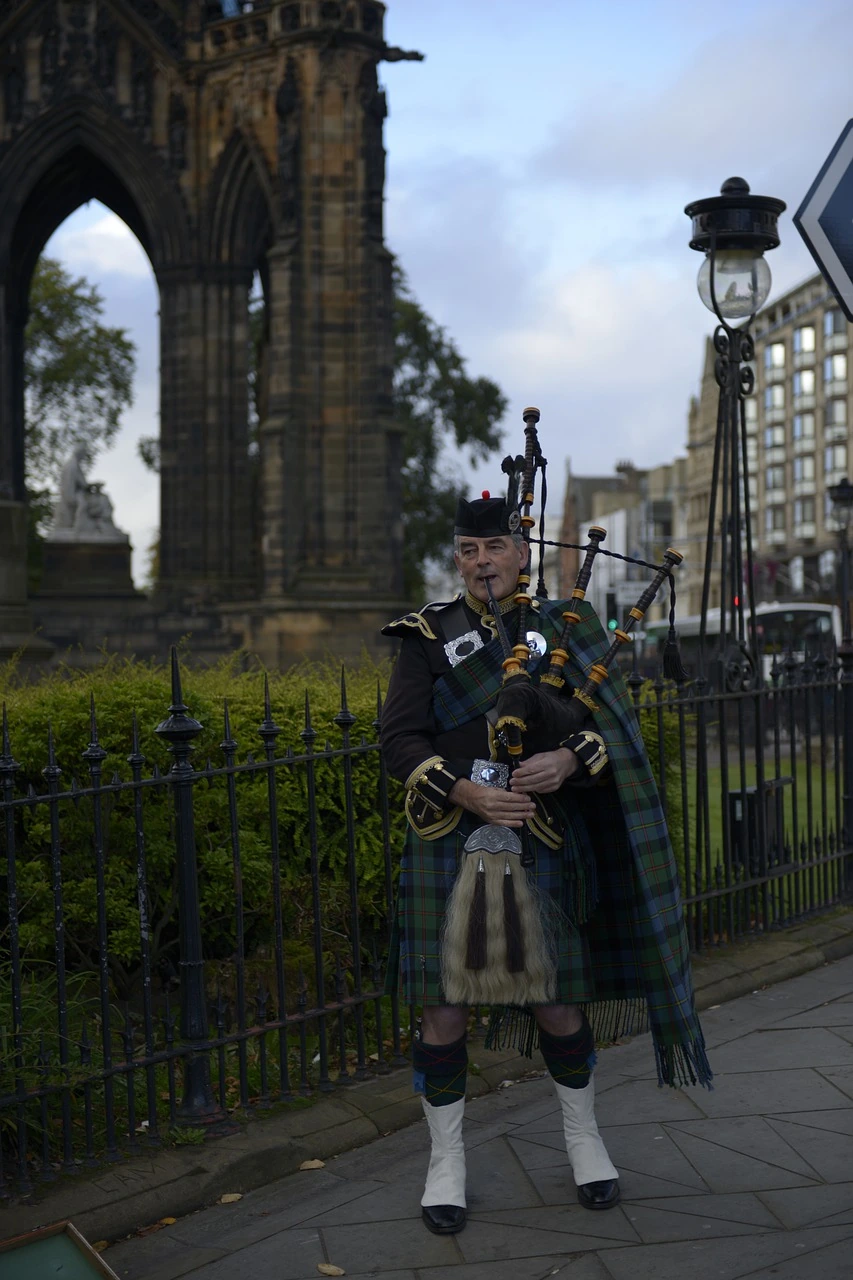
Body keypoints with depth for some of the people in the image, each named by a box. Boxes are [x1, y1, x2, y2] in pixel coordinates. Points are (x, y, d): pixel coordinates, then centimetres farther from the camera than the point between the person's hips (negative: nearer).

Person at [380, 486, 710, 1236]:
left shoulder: (565, 630, 6)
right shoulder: (429, 636, 4)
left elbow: (616, 724, 1)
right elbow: (399, 738, -3)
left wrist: (567, 760, -19)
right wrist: (462, 790, -19)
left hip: (541, 850, 1)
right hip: (448, 848, 0)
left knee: (560, 1002, 9)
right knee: (444, 1009, 3)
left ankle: (584, 1140, 33)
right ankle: (447, 1162, 20)